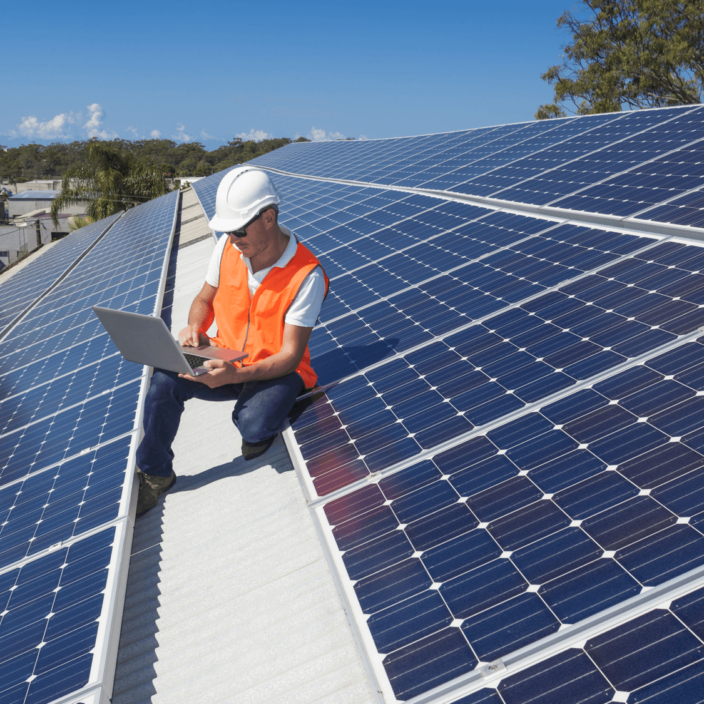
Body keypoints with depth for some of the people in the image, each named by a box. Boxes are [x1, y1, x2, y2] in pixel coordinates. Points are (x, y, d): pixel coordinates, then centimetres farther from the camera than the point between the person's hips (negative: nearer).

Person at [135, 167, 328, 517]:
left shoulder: (306, 275, -22)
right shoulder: (228, 247, -7)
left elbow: (289, 356, -21)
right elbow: (204, 299, 11)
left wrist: (235, 375, -37)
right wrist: (195, 328, -13)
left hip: (276, 370, -4)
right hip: (225, 359, 5)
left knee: (253, 426, -35)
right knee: (164, 379, -23)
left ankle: (256, 419, 6)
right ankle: (155, 474, -1)